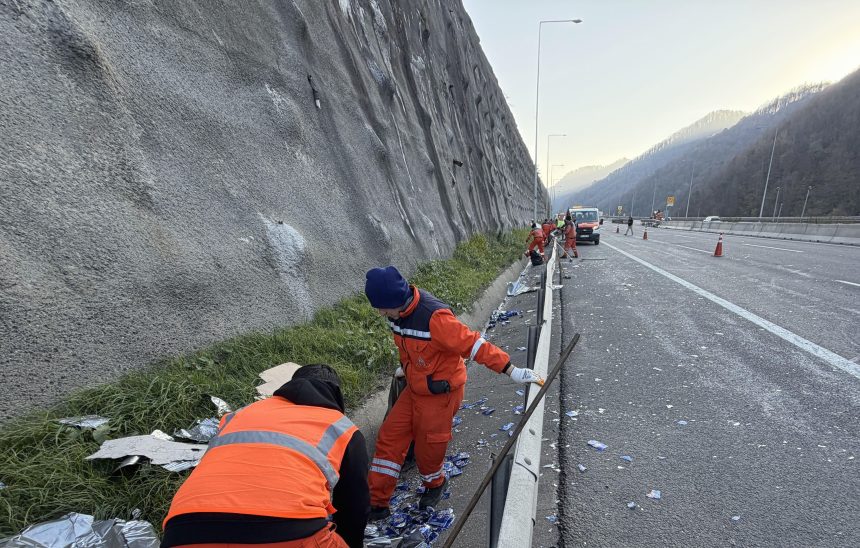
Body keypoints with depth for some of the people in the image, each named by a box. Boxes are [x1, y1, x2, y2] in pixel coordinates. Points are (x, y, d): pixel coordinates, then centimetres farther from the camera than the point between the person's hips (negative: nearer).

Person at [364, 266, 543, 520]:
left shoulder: (434, 317, -33)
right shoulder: (397, 313, -6)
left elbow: (473, 344, -31)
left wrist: (511, 370, -29)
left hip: (440, 394, -7)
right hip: (415, 389, 7)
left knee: (428, 449, 11)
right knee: (389, 439, 7)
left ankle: (434, 484, 46)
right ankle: (377, 502, 23)